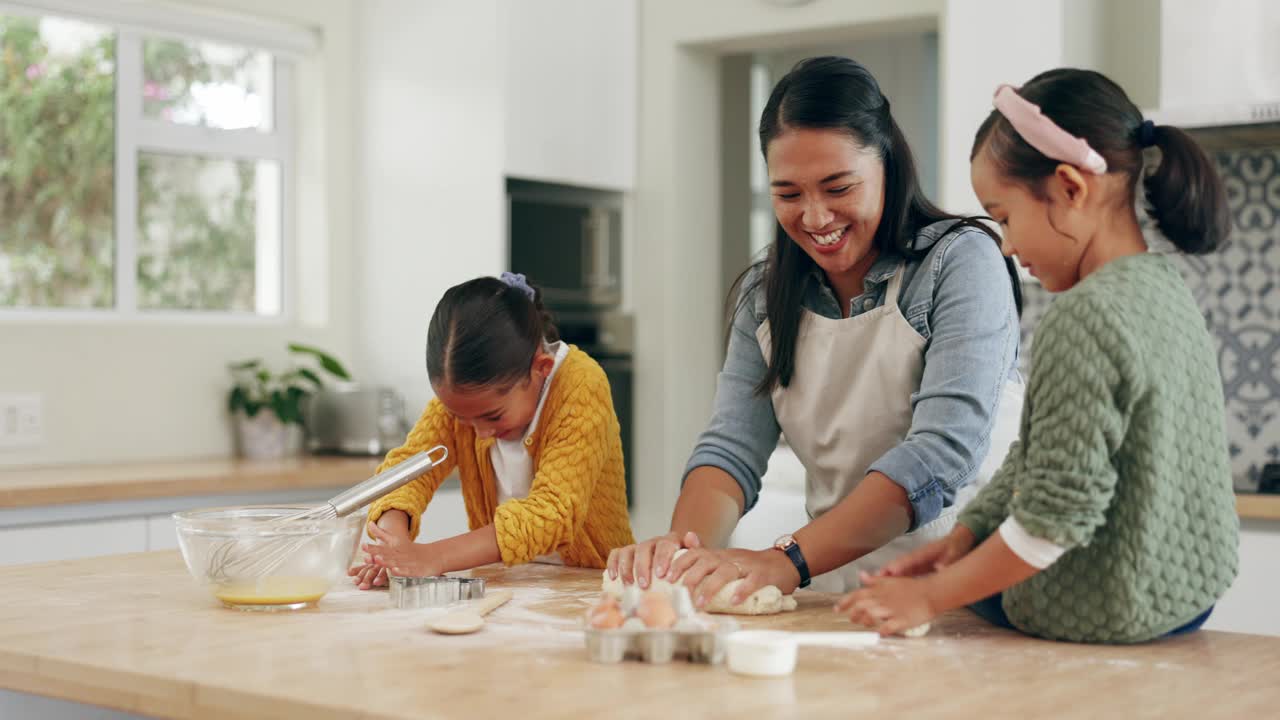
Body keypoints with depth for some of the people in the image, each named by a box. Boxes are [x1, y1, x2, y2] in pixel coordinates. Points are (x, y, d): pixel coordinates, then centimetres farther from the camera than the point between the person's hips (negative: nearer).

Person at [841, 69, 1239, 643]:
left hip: (1106, 616, -9)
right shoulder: (1167, 289, 5)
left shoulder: (1084, 318, -25)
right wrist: (966, 533, 5)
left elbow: (1057, 514, -25)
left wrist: (930, 596, -17)